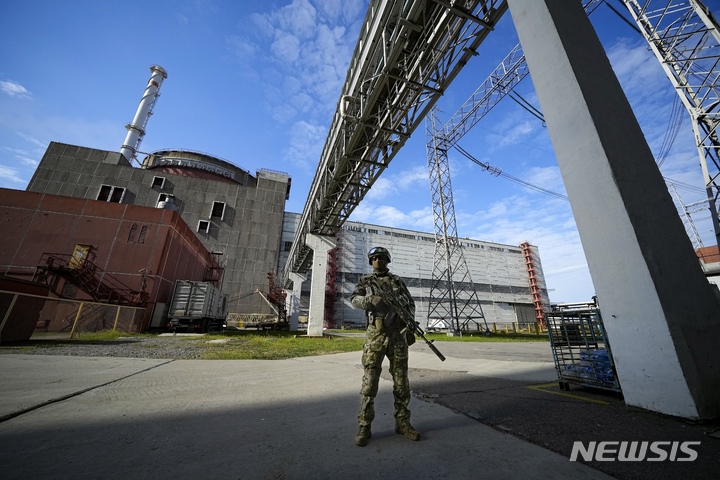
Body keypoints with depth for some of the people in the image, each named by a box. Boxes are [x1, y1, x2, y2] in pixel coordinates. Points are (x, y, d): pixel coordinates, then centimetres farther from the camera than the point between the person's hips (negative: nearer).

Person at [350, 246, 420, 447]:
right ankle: (364, 427, 13)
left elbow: (411, 304, 12)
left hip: (397, 335, 3)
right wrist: (371, 300, -27)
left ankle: (402, 423, 24)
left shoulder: (398, 281, 12)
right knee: (370, 382, 0)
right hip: (375, 335, -2)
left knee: (401, 382, 9)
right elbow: (354, 300, -7)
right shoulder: (365, 281, 7)